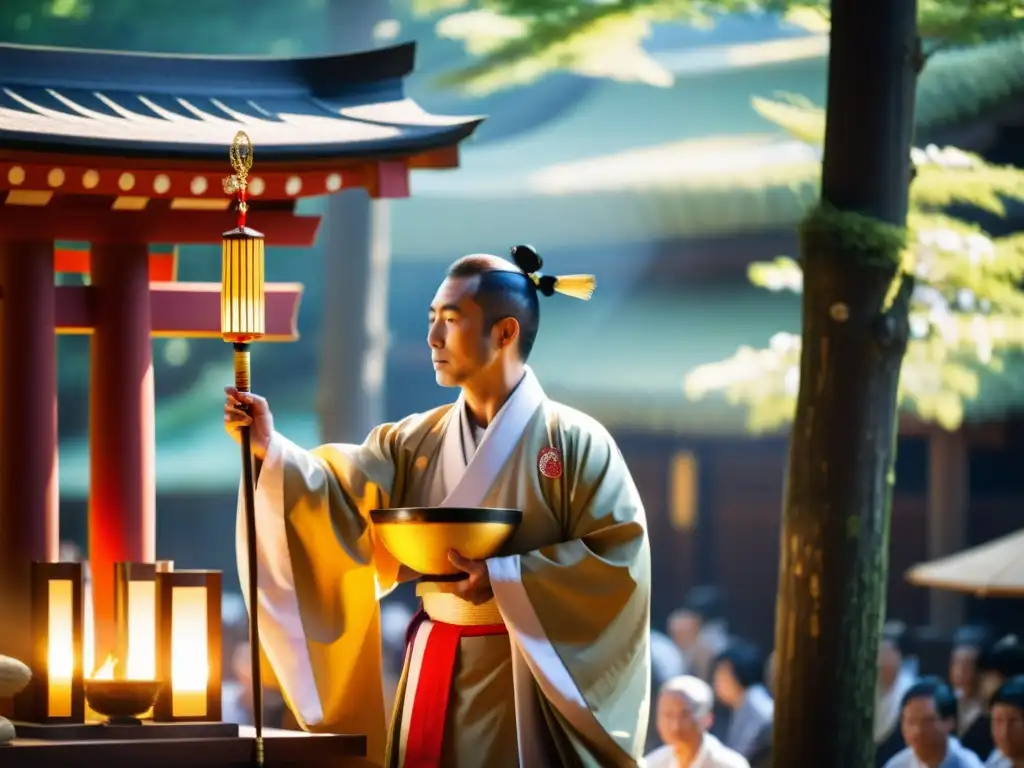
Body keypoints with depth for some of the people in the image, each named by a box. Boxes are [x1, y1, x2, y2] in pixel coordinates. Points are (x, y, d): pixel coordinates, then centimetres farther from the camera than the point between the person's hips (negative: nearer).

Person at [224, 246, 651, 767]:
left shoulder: (573, 441, -7)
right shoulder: (416, 443, 8)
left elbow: (621, 558, -13)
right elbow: (339, 498, -3)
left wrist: (504, 578, -17)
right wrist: (269, 448, -18)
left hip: (527, 674, -5)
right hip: (435, 672, 5)